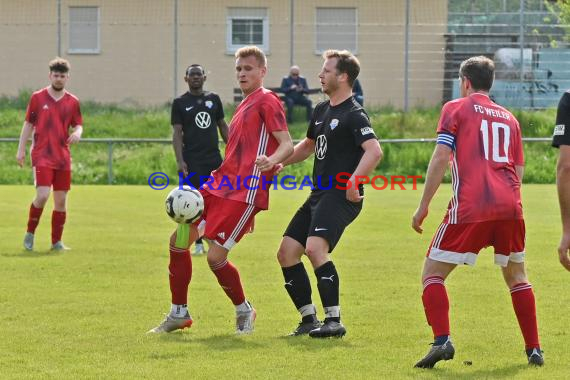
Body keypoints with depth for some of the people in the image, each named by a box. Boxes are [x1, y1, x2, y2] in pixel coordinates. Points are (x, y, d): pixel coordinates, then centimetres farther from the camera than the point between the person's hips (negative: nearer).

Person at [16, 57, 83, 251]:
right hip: (42, 155, -3)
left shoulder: (72, 102, 8)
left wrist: (77, 133, -11)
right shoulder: (37, 97, 2)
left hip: (63, 157, 3)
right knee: (42, 195, -17)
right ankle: (30, 233, 4)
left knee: (61, 200, 3)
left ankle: (57, 241, 13)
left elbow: (78, 125, 13)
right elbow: (28, 124, 6)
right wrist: (21, 149, 3)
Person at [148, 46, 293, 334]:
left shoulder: (267, 100, -6)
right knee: (179, 240, 6)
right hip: (220, 183, 9)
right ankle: (179, 313, 18)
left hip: (245, 192, -9)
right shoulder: (244, 104, 21)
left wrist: (272, 161, -36)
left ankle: (244, 311, 13)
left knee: (215, 256, -12)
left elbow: (287, 144, -15)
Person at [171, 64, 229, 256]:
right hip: (192, 160, -3)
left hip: (214, 158, 3)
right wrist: (180, 161, -13)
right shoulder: (180, 103, 1)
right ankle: (199, 243, 3)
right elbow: (177, 133, -3)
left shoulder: (214, 99, 11)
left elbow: (223, 126, 16)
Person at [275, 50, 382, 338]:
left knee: (314, 248, -28)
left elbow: (374, 151, -25)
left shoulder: (354, 115, -12)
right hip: (319, 195, 10)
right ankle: (309, 319, 13)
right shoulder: (322, 110, 17)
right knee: (286, 253, 4)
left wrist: (353, 181, -32)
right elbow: (309, 145, 35)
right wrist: (279, 162, 25)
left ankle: (334, 321, -22)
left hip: (341, 197, -10)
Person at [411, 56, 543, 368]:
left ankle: (442, 340, -16)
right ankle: (534, 349, 16)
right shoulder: (508, 118, 21)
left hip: (470, 208, -4)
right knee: (516, 276, 21)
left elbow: (441, 158, -3)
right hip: (510, 207, 4)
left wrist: (423, 206, -1)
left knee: (432, 273, 3)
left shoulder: (456, 109, 7)